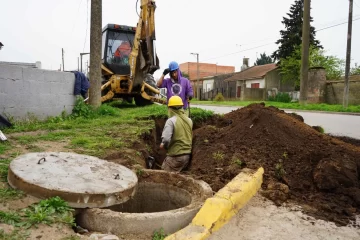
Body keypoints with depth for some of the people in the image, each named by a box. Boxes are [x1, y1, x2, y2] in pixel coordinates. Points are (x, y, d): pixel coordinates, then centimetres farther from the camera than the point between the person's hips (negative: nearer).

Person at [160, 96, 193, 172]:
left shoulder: (171, 121, -14)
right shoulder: (189, 120, 5)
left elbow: (166, 139, -22)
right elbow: (191, 138, 10)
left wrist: (163, 145, -2)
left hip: (175, 156, -6)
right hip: (187, 156, 7)